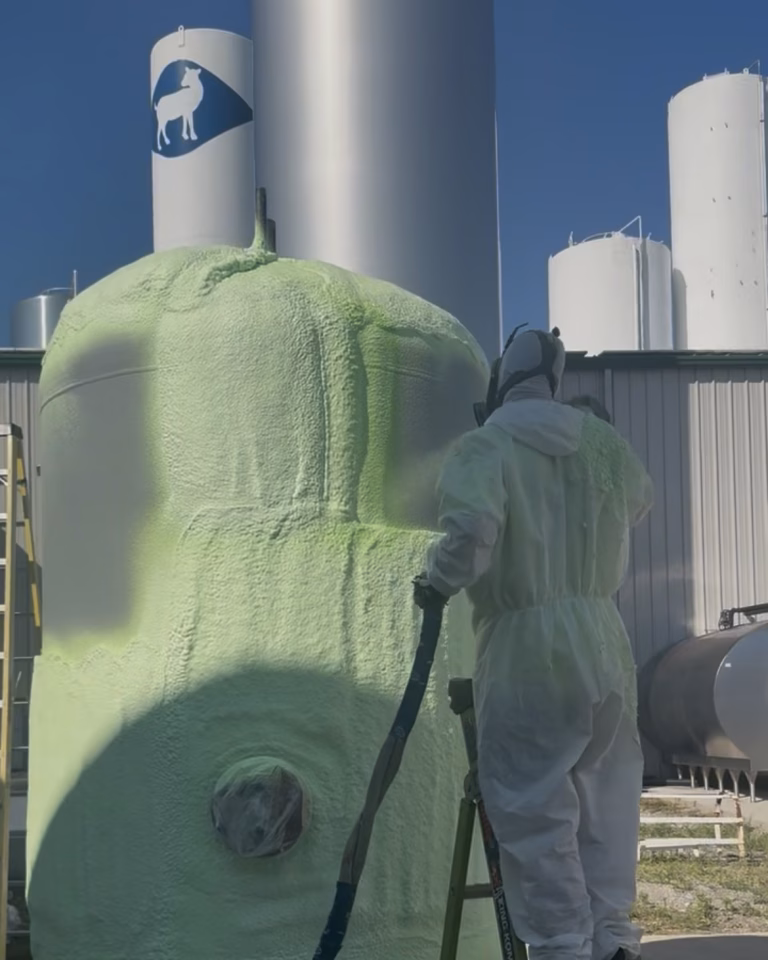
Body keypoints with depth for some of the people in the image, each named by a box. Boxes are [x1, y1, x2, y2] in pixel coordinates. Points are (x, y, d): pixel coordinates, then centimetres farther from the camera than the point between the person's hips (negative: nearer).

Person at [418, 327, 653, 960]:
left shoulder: (485, 447, -9)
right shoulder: (601, 441, 8)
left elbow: (471, 531, -24)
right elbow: (640, 501, 26)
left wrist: (441, 579, -6)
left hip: (525, 652, -5)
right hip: (604, 642, 6)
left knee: (534, 809, 0)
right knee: (602, 795, 15)